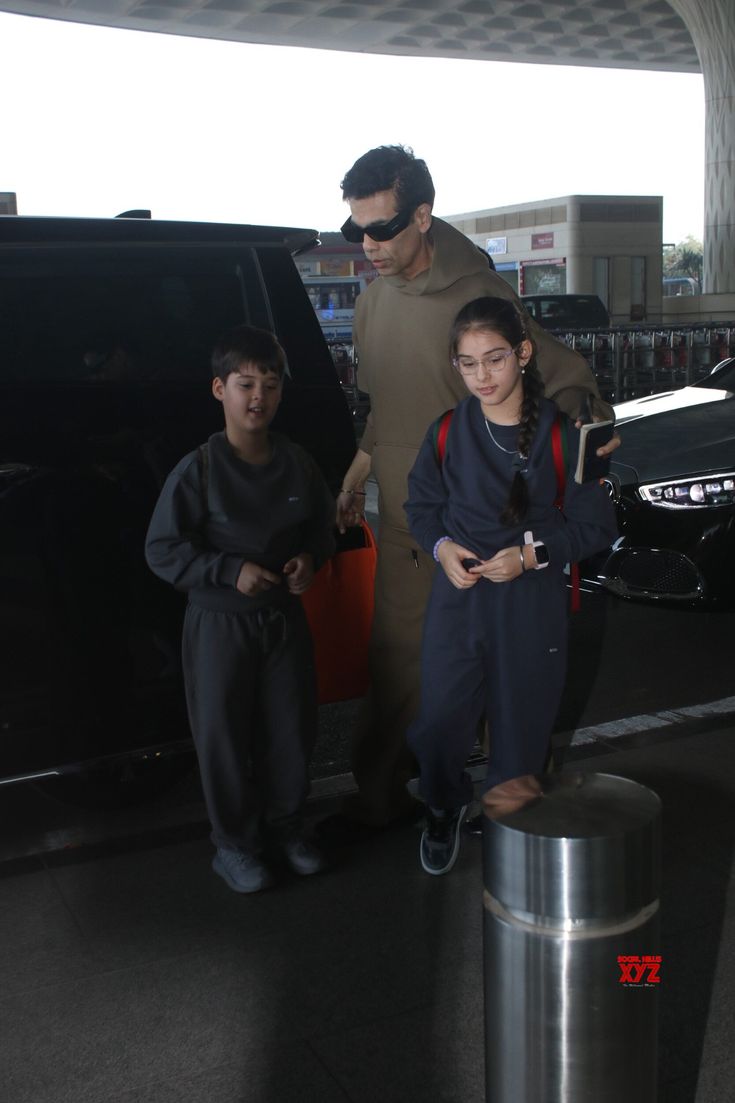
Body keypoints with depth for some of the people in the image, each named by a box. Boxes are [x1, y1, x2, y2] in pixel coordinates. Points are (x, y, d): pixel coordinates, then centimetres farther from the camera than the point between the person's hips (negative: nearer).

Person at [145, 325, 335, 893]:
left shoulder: (298, 463, -1)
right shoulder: (197, 471, -15)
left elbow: (323, 523, 15)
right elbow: (162, 550, -13)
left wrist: (310, 557, -5)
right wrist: (230, 571, -20)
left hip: (285, 616, 4)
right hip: (220, 623, -4)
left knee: (292, 728, 13)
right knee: (224, 736, 6)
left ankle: (285, 825, 35)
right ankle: (235, 843, 25)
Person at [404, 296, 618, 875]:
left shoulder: (561, 435, -9)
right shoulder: (447, 432, -1)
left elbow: (596, 525, -4)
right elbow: (422, 506, 12)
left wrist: (532, 554, -17)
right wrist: (442, 546, -8)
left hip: (532, 605, -2)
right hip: (457, 598, 2)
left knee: (520, 724, 11)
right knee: (440, 720, 3)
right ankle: (445, 808, 34)